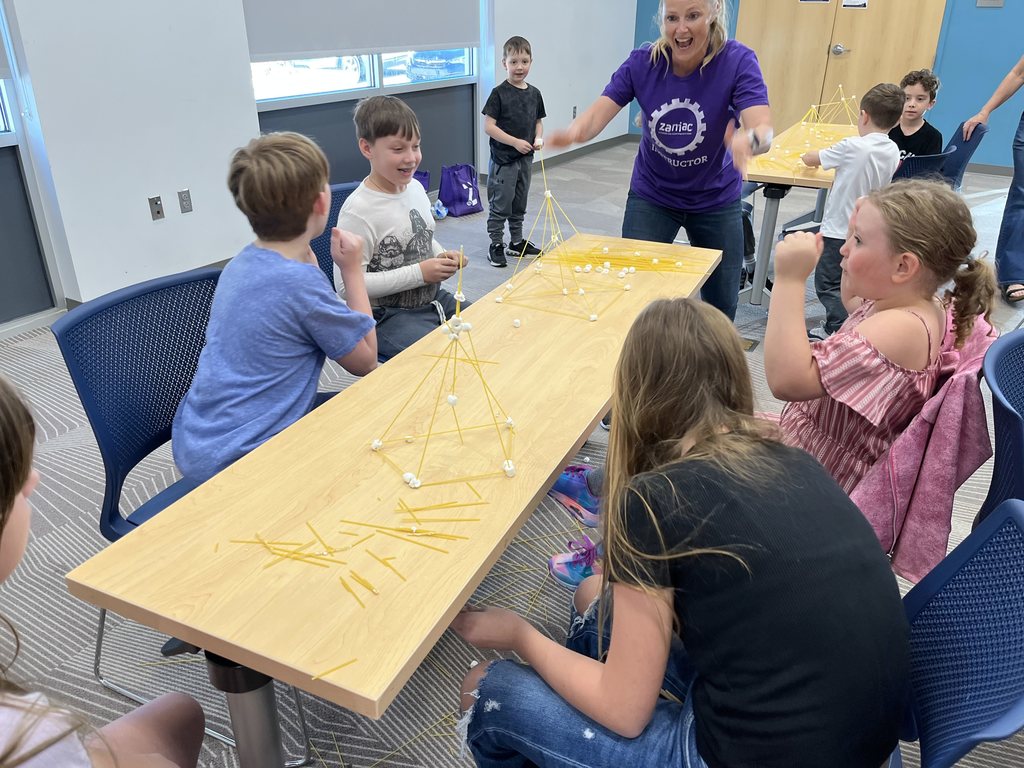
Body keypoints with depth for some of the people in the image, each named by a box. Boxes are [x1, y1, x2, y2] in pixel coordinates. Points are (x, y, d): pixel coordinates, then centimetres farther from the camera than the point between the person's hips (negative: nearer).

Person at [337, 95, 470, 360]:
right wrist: (419, 273, -21)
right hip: (387, 316, -8)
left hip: (434, 298, 8)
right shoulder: (358, 210, -19)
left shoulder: (416, 189, 5)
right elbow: (347, 285, -23)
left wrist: (443, 257, -2)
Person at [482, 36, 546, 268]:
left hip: (525, 159, 6)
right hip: (503, 159, -6)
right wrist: (515, 142, -19)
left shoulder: (534, 93, 6)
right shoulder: (499, 93, -11)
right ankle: (496, 245, 8)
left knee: (519, 204, 15)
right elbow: (488, 126, -14)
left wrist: (538, 138, -4)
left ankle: (517, 241, 27)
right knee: (500, 204, -2)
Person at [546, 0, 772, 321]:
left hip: (715, 199, 0)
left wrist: (749, 140, -59)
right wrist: (574, 132, -47)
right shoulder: (643, 63, -15)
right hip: (651, 196, 1)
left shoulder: (737, 61, -21)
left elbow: (763, 128, -34)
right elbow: (597, 115, -22)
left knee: (721, 309, 10)